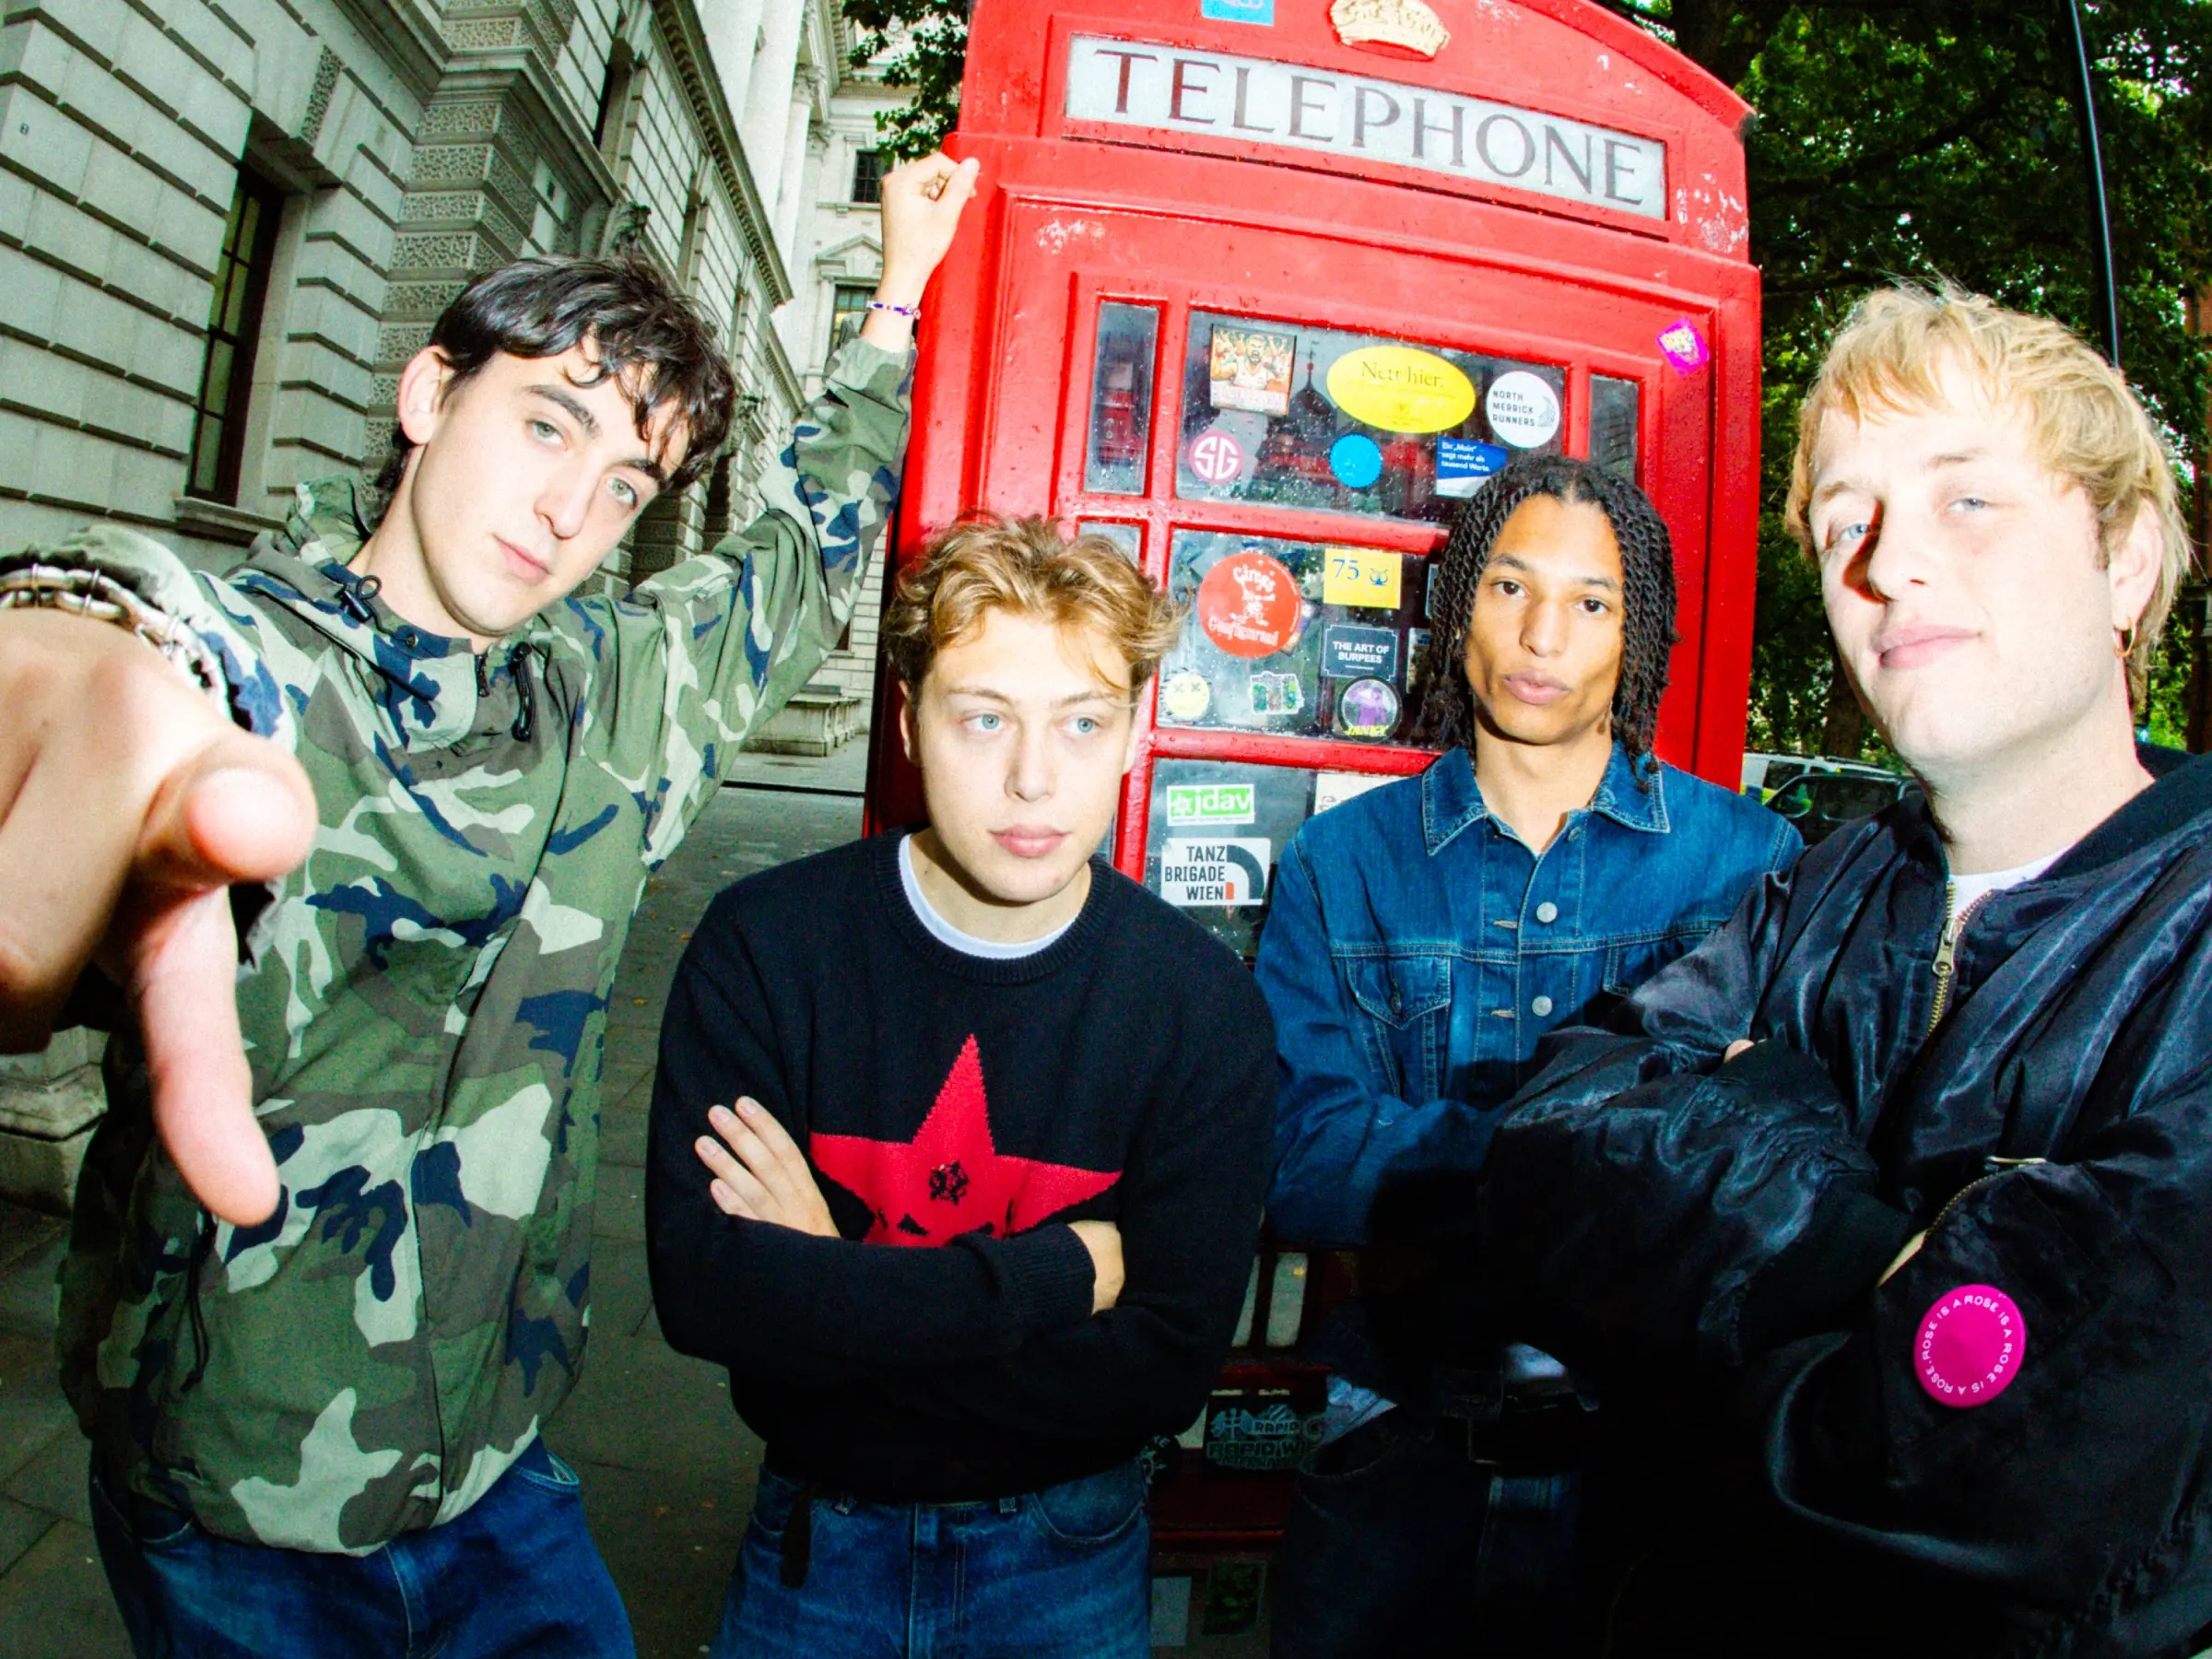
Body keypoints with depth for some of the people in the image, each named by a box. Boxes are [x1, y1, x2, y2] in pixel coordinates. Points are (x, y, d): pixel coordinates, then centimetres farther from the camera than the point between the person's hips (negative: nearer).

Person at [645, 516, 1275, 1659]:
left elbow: (1163, 1372, -19)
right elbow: (699, 1285, -23)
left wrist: (832, 1285, -23)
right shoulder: (763, 944, -17)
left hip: (1068, 1542, 0)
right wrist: (1056, 1272, -25)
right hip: (817, 1529, 1)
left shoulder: (1205, 1005, -17)